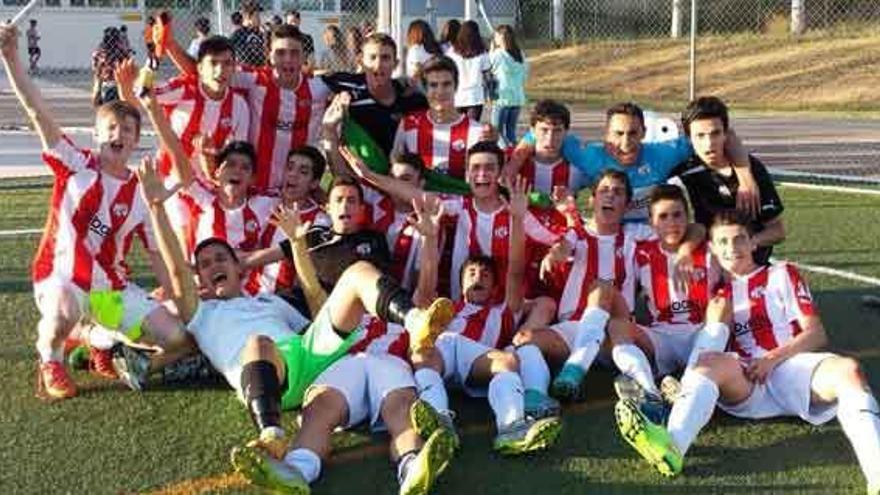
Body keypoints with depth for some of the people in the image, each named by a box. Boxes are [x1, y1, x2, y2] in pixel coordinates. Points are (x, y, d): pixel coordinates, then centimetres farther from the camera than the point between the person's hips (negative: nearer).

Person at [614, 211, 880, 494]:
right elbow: (711, 342, 21)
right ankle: (672, 445, -60)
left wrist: (773, 358, -7)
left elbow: (817, 335, 8)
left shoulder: (782, 275, 19)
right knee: (711, 361, -31)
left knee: (848, 369, -31)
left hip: (793, 367, -1)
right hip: (746, 383, 1)